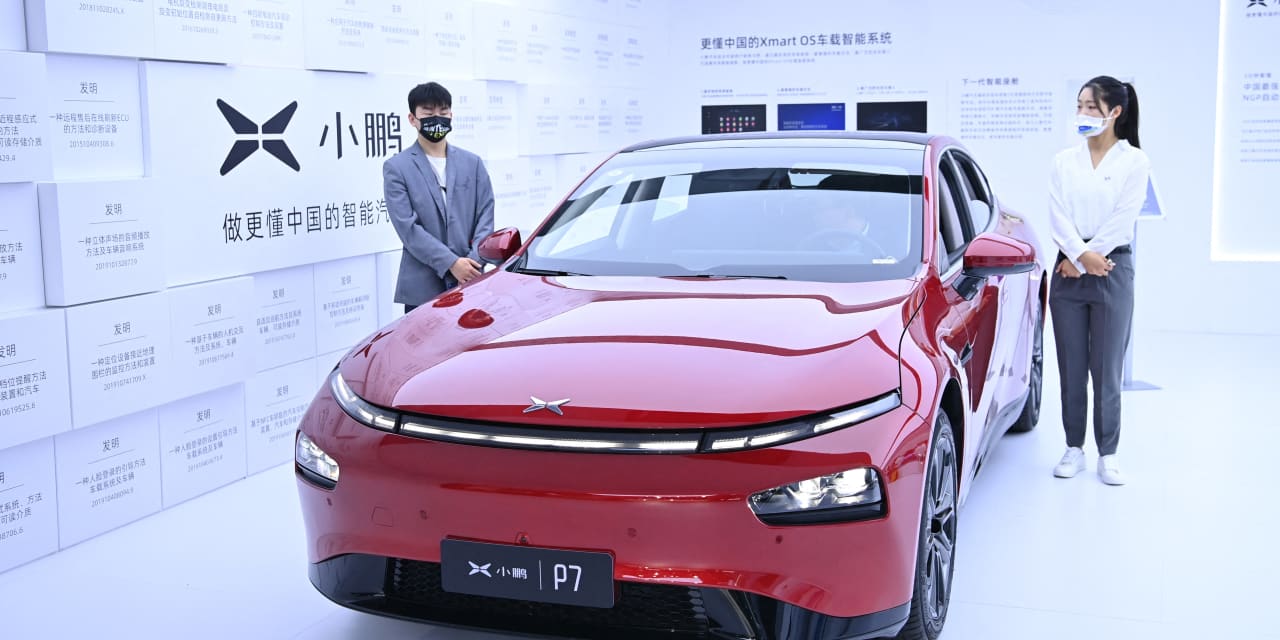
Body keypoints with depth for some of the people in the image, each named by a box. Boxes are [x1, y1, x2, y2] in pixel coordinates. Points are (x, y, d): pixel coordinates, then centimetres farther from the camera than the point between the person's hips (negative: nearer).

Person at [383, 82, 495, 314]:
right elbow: (407, 227, -6)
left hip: (472, 284, 3)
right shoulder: (396, 168, 2)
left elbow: (485, 217, 8)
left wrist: (474, 262, -8)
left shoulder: (472, 163, 13)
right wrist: (451, 263, -14)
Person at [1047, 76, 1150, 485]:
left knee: (1107, 369, 0)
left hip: (1112, 270, -3)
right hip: (1067, 271, 3)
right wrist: (1081, 256, -15)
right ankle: (1074, 448, 15)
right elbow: (1057, 214, -1)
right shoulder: (1064, 161, 9)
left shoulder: (1134, 161, 1)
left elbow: (1123, 218, -7)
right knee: (1071, 368, 6)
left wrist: (1085, 260, -11)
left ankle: (1108, 454, 9)